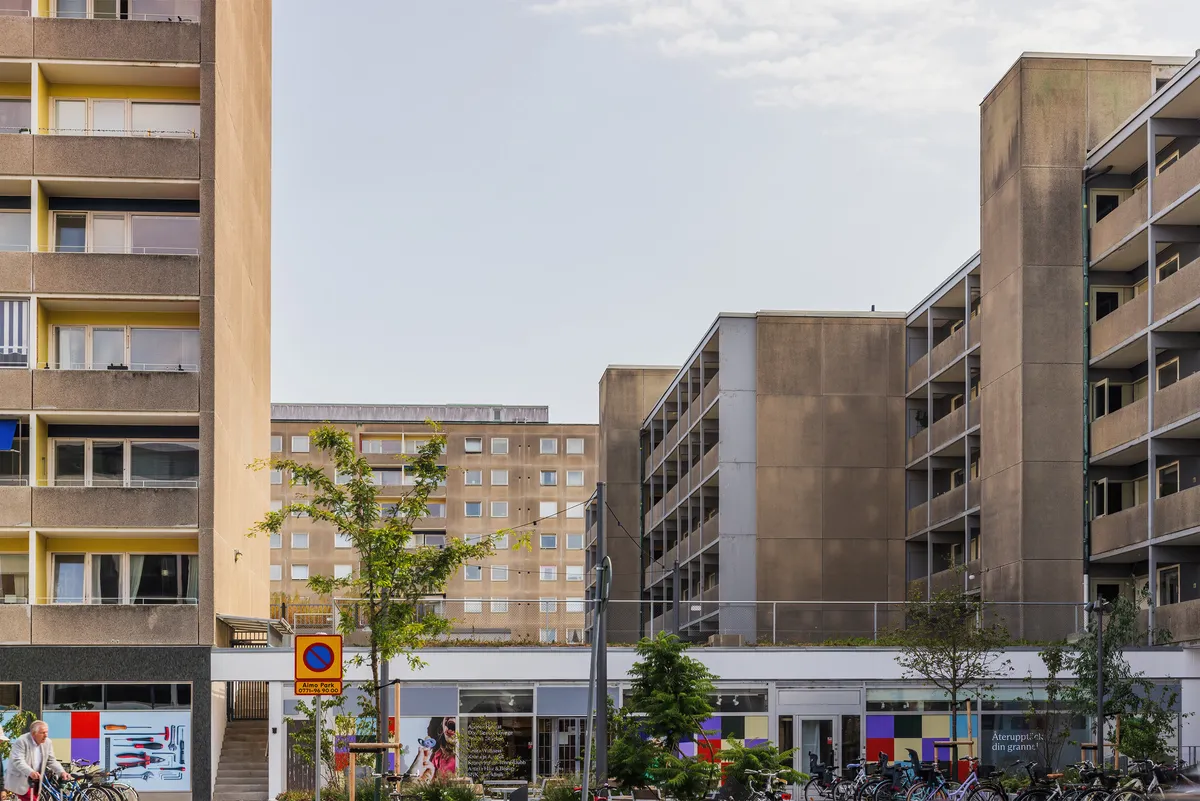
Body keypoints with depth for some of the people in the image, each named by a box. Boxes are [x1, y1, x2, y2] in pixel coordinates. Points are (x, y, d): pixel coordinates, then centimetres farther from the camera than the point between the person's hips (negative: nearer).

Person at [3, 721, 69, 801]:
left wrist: (62, 772, -14)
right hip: (20, 781, -7)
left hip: (35, 781, 7)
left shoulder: (47, 742, 1)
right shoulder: (21, 742, -17)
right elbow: (18, 761, -27)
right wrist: (30, 772, -45)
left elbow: (51, 761, 4)